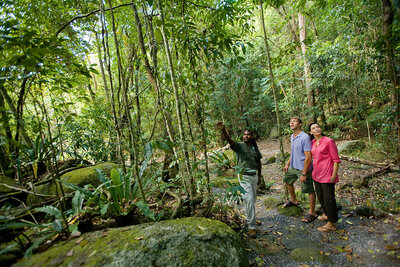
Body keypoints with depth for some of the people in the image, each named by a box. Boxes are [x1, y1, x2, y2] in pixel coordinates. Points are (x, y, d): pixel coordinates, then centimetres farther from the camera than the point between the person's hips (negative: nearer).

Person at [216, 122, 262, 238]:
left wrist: (259, 176, 18)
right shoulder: (239, 146, -9)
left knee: (253, 200, 18)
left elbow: (258, 162, 16)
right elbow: (229, 140, -29)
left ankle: (249, 218, 40)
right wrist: (223, 130, -47)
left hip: (254, 176, 6)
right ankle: (252, 226, 0)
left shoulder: (254, 148, 7)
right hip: (244, 177, -6)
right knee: (249, 200, -10)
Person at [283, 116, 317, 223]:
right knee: (287, 180, 24)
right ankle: (293, 200, 46)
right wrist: (287, 164, 19)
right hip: (293, 167, 10)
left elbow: (308, 157, -24)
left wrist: (304, 173, -24)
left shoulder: (305, 137, -23)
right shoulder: (292, 137, 6)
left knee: (309, 190, 2)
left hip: (303, 168, -10)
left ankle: (312, 213, 18)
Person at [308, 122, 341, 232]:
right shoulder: (313, 142, 6)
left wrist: (334, 175, -16)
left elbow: (336, 160, -13)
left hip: (327, 175, -7)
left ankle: (331, 224, 15)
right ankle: (327, 214, 43)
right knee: (320, 196, 21)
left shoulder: (329, 141, -14)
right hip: (317, 174, 7)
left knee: (328, 198, 2)